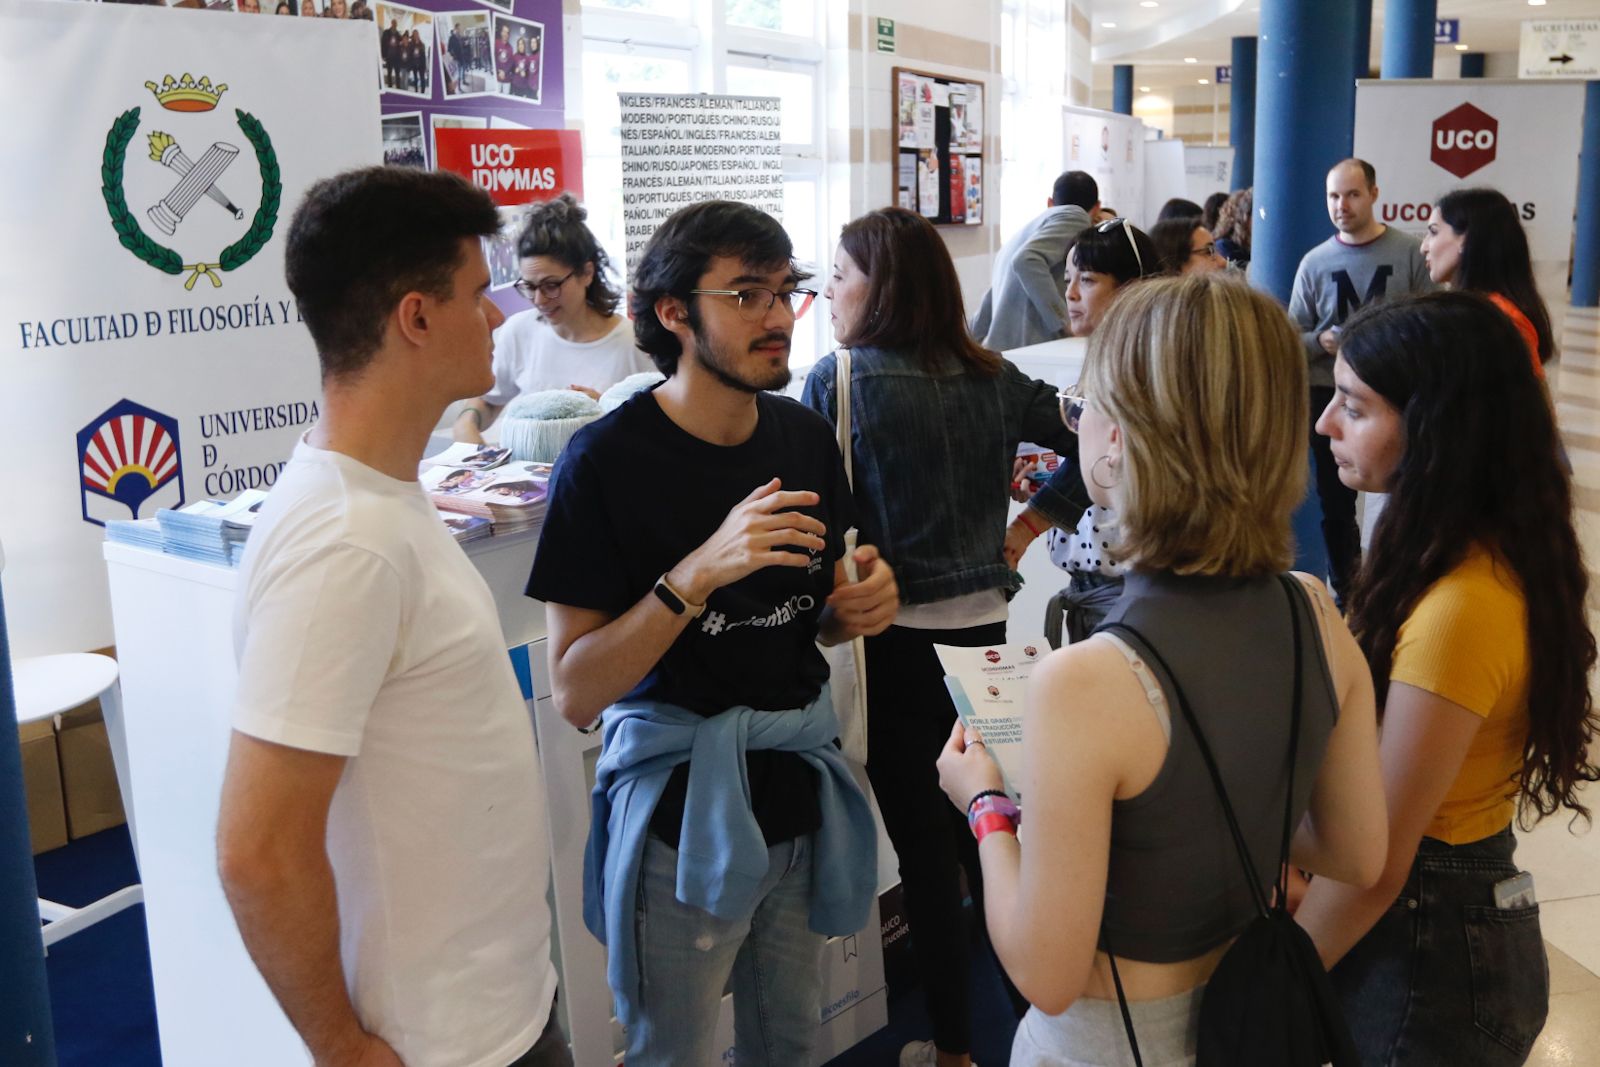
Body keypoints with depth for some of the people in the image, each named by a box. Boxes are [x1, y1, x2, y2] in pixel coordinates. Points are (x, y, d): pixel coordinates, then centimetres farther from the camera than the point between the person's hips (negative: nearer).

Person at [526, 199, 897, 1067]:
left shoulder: (806, 436, 1)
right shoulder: (609, 459, -17)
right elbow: (574, 692, -19)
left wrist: (856, 609, -9)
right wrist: (699, 572, -30)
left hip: (798, 796, 5)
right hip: (680, 809, -5)